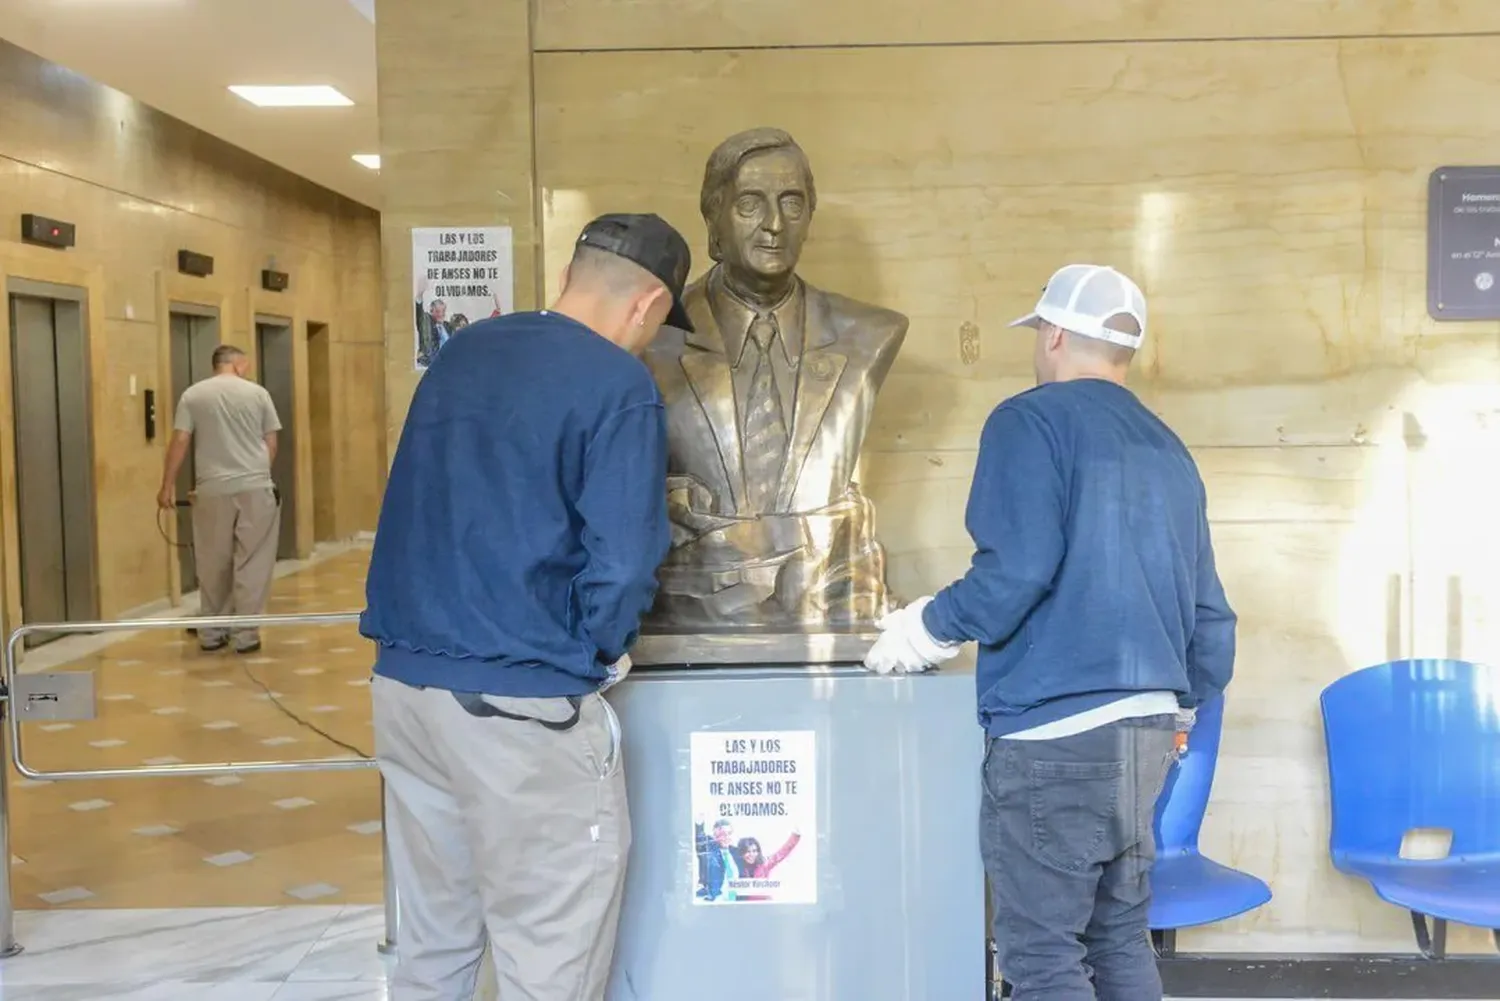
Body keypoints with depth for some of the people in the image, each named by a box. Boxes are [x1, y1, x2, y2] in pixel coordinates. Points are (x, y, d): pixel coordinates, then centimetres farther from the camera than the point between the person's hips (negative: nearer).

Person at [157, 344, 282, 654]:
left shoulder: (193, 395, 5)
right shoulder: (257, 393, 4)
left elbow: (179, 442, -1)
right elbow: (271, 443, 6)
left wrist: (167, 486, 3)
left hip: (212, 491, 1)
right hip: (255, 488, -1)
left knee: (213, 566, 12)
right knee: (251, 564, 3)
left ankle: (211, 634, 19)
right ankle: (246, 635, 3)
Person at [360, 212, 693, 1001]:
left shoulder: (459, 350, 12)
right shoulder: (619, 386, -11)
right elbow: (621, 565, -17)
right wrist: (601, 653, 1)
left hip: (405, 681, 8)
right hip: (520, 702, -7)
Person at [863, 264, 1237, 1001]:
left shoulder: (1031, 421, -6)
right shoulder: (1168, 449, 16)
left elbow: (1016, 571, -19)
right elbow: (1211, 616, 18)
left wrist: (927, 630, -4)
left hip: (1055, 730, -8)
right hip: (1148, 726, 8)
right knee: (1121, 941, 17)